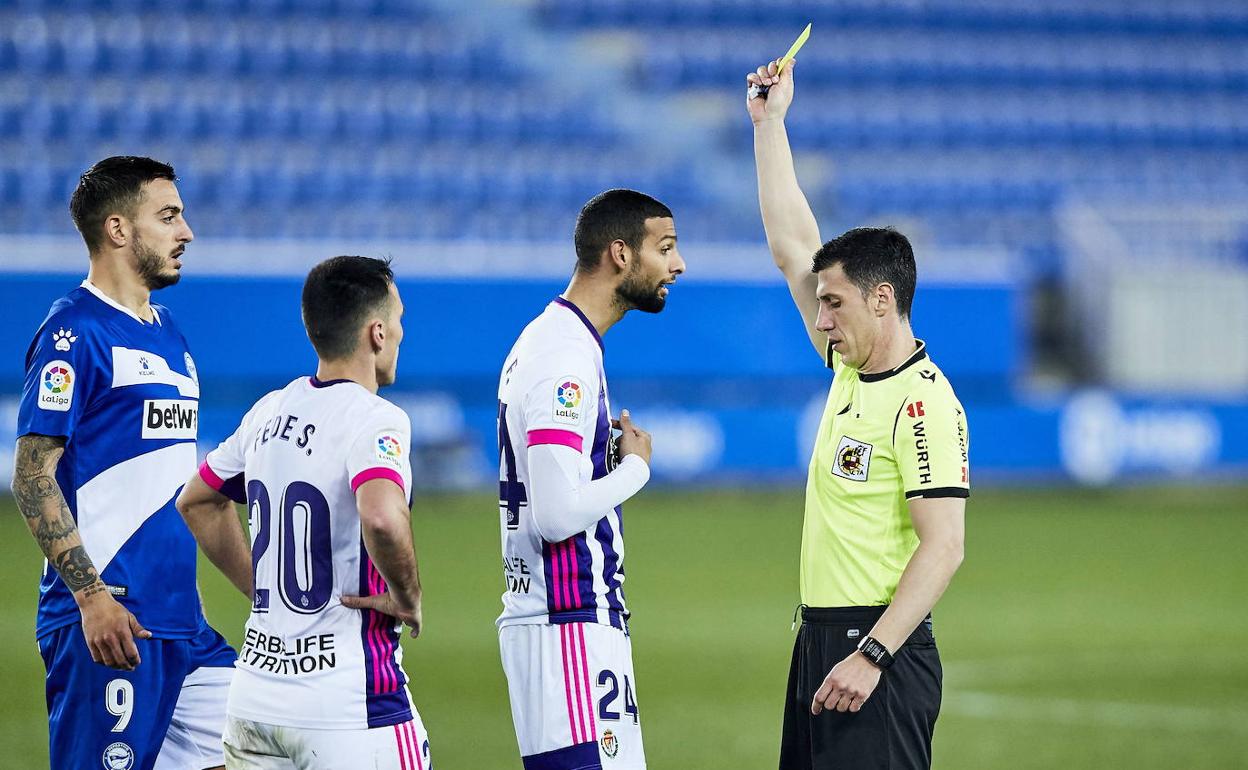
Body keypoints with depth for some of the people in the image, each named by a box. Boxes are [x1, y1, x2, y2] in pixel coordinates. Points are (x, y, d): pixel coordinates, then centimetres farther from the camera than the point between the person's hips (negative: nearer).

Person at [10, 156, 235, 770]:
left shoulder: (168, 334, 18)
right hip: (107, 619, -9)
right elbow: (32, 477, -14)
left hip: (181, 620, 9)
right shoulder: (75, 332, -9)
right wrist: (92, 595, -20)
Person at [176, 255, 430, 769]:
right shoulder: (373, 419, -13)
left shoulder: (269, 413, 11)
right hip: (352, 707, -7)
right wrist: (407, 600, -15)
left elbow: (197, 501, 25)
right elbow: (382, 518, -32)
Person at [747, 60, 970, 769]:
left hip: (880, 650, -9)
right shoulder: (852, 369, 12)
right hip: (820, 638, 9)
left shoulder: (924, 404, -14)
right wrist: (769, 121, 20)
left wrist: (871, 656, -24)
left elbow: (943, 548, -19)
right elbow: (792, 246, 20)